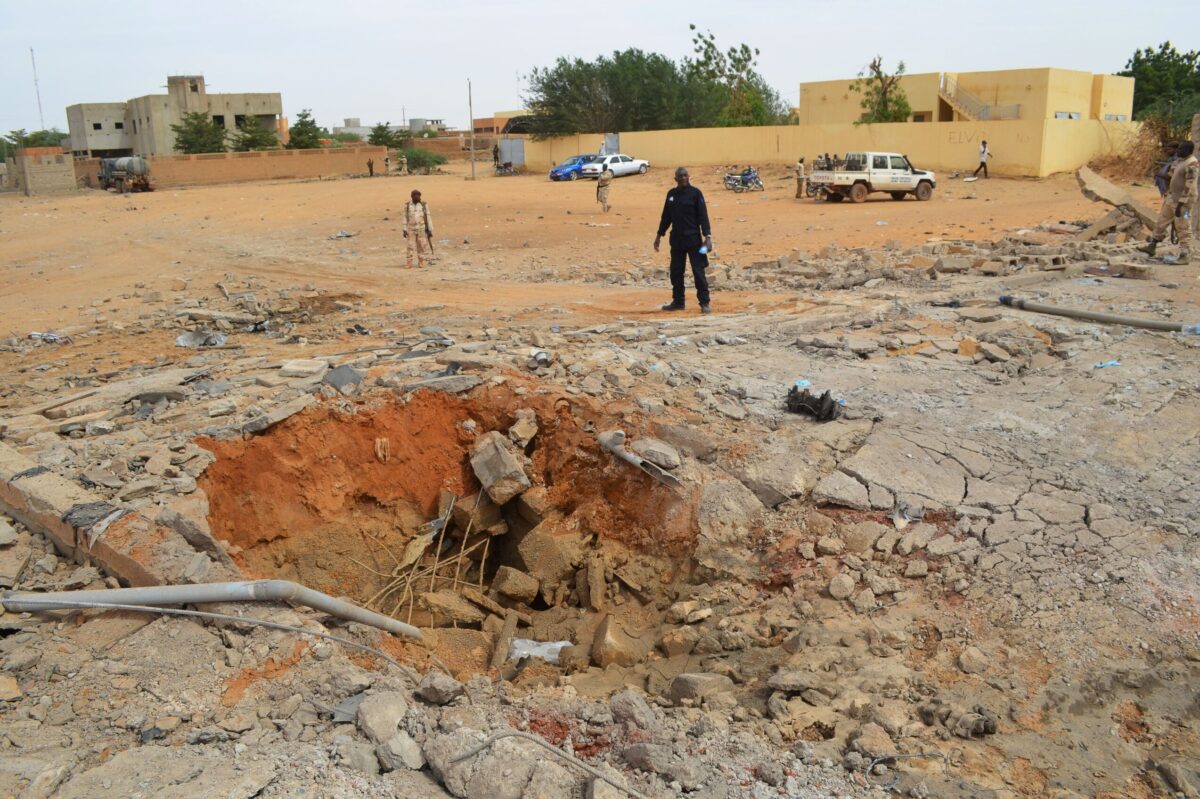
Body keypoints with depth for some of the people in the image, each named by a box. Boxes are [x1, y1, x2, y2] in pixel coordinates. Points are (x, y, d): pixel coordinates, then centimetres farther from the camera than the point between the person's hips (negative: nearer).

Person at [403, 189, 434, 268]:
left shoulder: (424, 204, -2)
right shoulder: (407, 205, 1)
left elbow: (428, 217, 0)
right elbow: (405, 218, 4)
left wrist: (430, 230, -4)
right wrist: (404, 230, -2)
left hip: (422, 229, 0)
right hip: (411, 229, 1)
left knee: (422, 246, -2)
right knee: (411, 246, -4)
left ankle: (422, 262, 6)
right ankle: (409, 264, -2)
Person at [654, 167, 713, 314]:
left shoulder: (695, 193, -5)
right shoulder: (671, 194, 9)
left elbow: (703, 216, -9)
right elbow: (666, 216, 16)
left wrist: (707, 236, -17)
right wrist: (659, 235, 16)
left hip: (693, 239, -5)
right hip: (676, 239, 5)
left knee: (698, 272, -5)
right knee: (676, 272, 9)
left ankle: (704, 303, -1)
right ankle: (678, 302, 21)